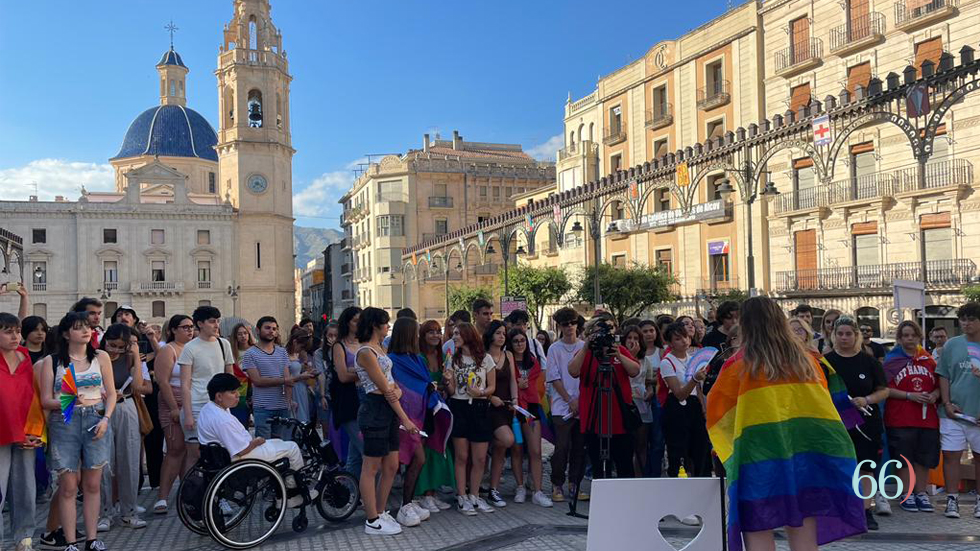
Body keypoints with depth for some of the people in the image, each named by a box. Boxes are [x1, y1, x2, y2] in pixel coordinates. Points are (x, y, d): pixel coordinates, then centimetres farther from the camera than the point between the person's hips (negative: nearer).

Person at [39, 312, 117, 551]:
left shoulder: (100, 357, 7)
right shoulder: (51, 361, 3)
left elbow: (111, 394, 9)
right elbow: (45, 401, 0)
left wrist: (106, 419, -6)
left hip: (96, 421, 2)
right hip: (64, 422, -1)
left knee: (92, 485, 6)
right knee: (68, 486, 0)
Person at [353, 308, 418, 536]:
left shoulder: (379, 349, 16)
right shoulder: (366, 352, -13)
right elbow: (384, 389, -14)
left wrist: (397, 391, -7)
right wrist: (405, 419, -12)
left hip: (388, 410, 9)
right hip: (375, 410, -9)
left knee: (391, 466, 11)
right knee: (371, 467, 0)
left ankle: (380, 513, 24)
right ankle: (372, 522, 8)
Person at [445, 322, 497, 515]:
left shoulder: (486, 358, 2)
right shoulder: (453, 360, 7)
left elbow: (492, 387, 5)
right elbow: (451, 392, 6)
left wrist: (480, 392, -15)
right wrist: (448, 381, -15)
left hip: (479, 408, 0)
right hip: (458, 408, 1)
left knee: (480, 459, 1)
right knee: (461, 457, 1)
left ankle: (474, 496, 17)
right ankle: (462, 498, 10)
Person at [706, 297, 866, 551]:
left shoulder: (741, 363, -1)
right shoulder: (806, 360, 10)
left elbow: (715, 408, 8)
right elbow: (824, 402, 18)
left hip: (760, 452, -4)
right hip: (807, 451, 4)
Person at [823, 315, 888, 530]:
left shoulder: (869, 361, 4)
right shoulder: (826, 361, 3)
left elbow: (884, 390, 5)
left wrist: (866, 400, -12)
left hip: (866, 422, 0)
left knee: (865, 467, 1)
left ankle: (867, 510, 8)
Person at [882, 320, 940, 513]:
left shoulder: (928, 360, 11)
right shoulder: (891, 361, -1)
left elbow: (939, 385, 17)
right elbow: (886, 389, -6)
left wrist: (934, 395, -5)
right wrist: (910, 396, -16)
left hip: (927, 417, 4)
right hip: (900, 419, -4)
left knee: (924, 458, 9)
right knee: (904, 459, 2)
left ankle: (921, 494, 21)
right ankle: (906, 495, 12)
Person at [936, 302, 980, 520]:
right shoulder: (952, 345, 5)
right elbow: (943, 376, 5)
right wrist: (947, 403, -4)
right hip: (954, 412, 0)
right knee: (951, 455, -1)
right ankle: (952, 499, 9)